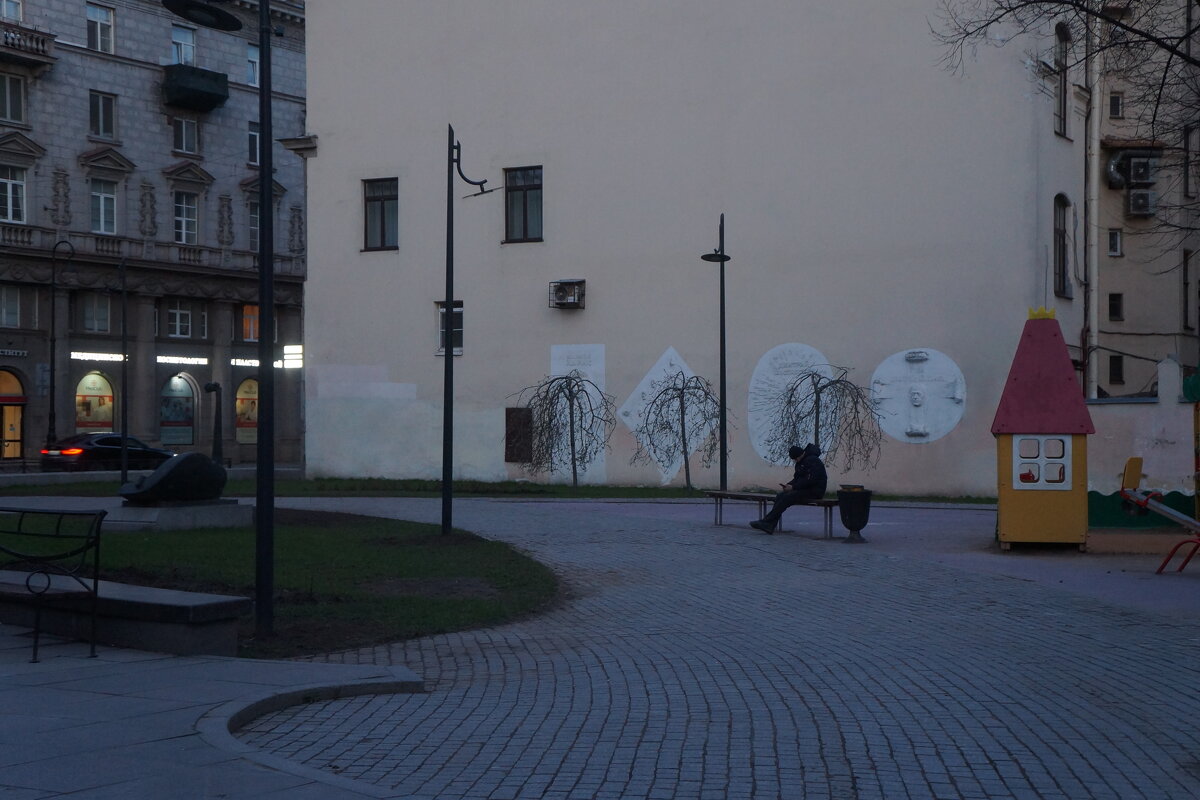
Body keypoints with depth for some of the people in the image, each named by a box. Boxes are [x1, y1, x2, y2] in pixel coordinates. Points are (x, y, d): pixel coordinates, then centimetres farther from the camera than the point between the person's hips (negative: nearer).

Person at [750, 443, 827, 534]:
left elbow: (810, 480, -22)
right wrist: (788, 485, -3)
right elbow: (797, 478, 18)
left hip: (814, 491, -10)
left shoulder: (812, 460, -16)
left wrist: (793, 487, -19)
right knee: (780, 496, -9)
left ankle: (766, 522, -22)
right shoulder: (800, 462, 14)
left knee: (786, 498, -23)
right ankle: (769, 526, -19)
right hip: (804, 489, 10)